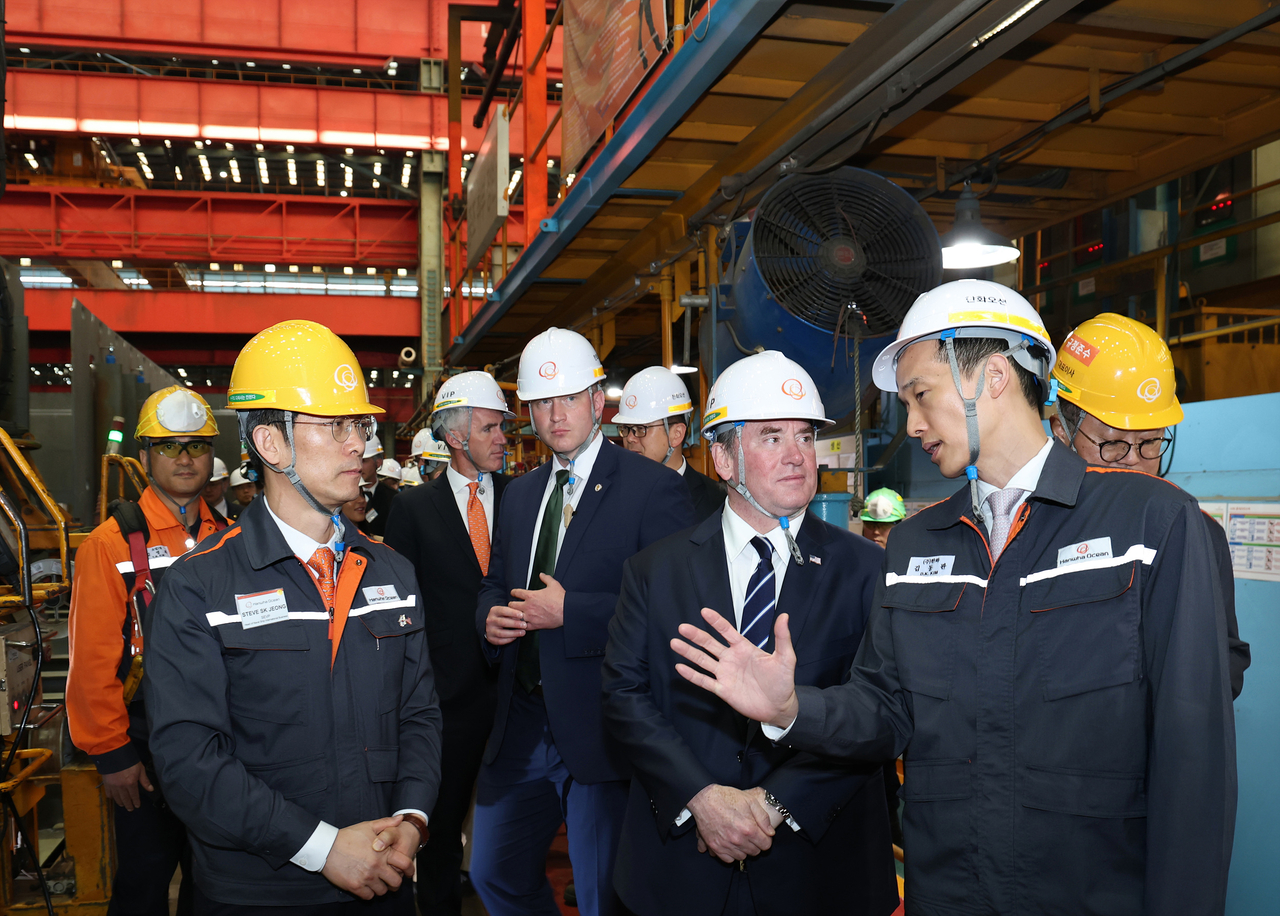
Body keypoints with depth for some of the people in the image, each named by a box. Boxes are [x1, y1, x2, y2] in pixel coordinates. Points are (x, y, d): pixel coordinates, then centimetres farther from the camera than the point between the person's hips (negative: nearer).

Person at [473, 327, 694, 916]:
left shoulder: (653, 487, -11)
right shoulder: (519, 494, 12)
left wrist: (571, 612, -22)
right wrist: (489, 616, -2)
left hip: (600, 730, -7)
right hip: (519, 726, 7)